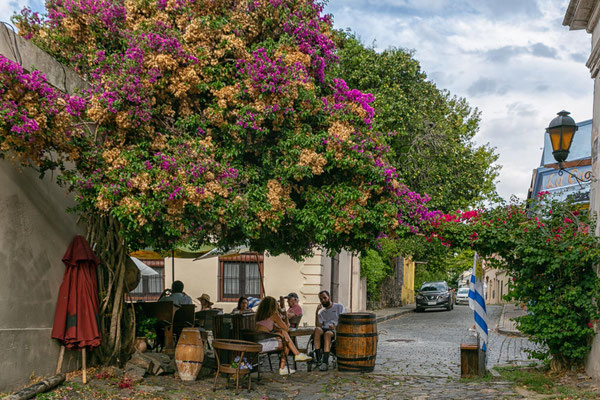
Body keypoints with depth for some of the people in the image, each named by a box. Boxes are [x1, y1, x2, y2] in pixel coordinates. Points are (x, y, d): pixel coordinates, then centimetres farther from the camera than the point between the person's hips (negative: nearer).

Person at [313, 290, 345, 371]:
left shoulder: (339, 307, 15)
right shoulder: (322, 312, 25)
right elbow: (318, 325, 9)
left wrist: (335, 326, -18)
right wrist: (317, 312, 1)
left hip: (336, 331, -3)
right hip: (324, 329, 3)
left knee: (327, 333, -39)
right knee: (317, 329, -34)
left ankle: (325, 362, -44)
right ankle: (318, 357, -37)